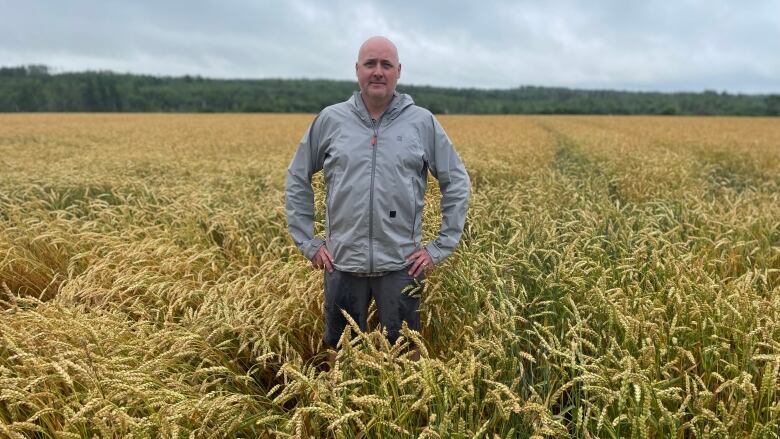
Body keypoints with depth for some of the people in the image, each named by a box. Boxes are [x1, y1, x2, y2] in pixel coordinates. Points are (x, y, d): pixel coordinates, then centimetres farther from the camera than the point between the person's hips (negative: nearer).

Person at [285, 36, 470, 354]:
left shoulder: (423, 122, -1)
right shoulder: (330, 120, 1)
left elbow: (457, 184, 4)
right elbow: (296, 180, 9)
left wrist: (441, 247, 0)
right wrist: (307, 242, 4)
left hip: (401, 265, -1)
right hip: (342, 264, 1)